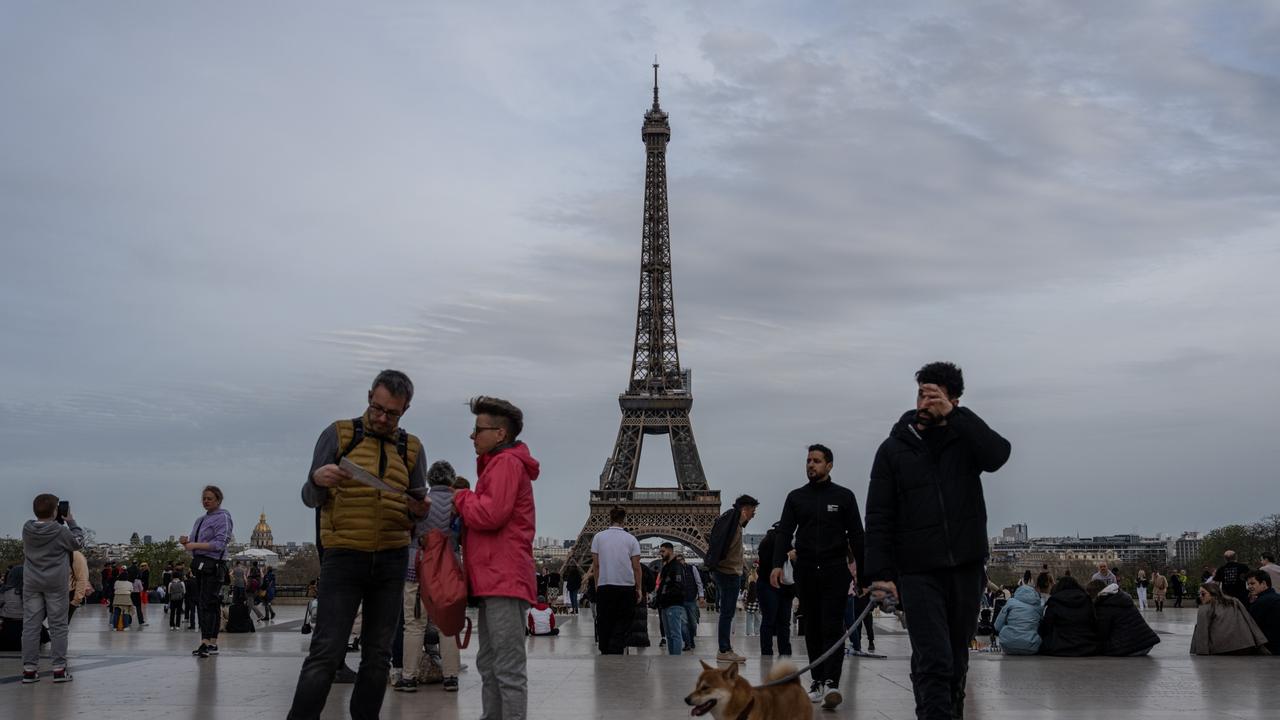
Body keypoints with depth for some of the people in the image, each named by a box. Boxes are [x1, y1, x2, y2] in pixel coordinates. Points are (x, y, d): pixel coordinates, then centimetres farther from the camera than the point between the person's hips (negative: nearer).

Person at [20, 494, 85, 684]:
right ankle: (59, 668, 4)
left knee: (30, 625, 6)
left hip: (31, 583, 3)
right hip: (56, 583, -3)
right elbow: (78, 543, 2)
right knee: (58, 626, 4)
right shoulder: (61, 531, -14)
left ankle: (29, 669, 6)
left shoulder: (27, 529, -2)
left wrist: (57, 522, 11)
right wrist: (71, 522, 10)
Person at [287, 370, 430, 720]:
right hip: (343, 558, -4)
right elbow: (310, 498, -1)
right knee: (326, 653, -9)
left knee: (378, 654, 8)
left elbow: (419, 504, 15)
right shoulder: (338, 435, 1)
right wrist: (318, 479, -24)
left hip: (391, 561, 4)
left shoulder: (411, 448, 10)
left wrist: (419, 508, -9)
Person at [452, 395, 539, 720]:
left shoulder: (507, 462, -8)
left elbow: (491, 514, -19)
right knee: (489, 665, 15)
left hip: (504, 579, -11)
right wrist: (467, 504, 5)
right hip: (495, 578, 11)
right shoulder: (499, 464, 24)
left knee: (508, 668, -10)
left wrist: (461, 498, -3)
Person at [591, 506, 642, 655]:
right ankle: (615, 653, -11)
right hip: (626, 587, -1)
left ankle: (605, 653, 10)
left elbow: (595, 565, 2)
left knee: (604, 625, 9)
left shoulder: (598, 537, 1)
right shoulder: (631, 539, -1)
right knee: (621, 626, 3)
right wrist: (639, 588, 7)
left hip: (604, 586, 1)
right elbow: (636, 567, -1)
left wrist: (597, 585, 11)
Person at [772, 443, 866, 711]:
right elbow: (784, 533, 4)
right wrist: (777, 564, -9)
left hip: (835, 570, -3)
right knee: (812, 628, 6)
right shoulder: (796, 497, 10)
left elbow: (856, 536, 4)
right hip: (805, 570, 3)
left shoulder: (844, 496, 5)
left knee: (832, 627, -10)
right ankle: (817, 681, 11)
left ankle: (831, 683, -17)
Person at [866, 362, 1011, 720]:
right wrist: (880, 573, -11)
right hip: (918, 570, -2)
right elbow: (879, 518, -2)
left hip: (966, 566, 2)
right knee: (933, 661, -13)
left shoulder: (965, 439, 6)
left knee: (957, 658, 13)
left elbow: (997, 455, -19)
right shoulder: (894, 449, 2)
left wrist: (953, 415, -19)